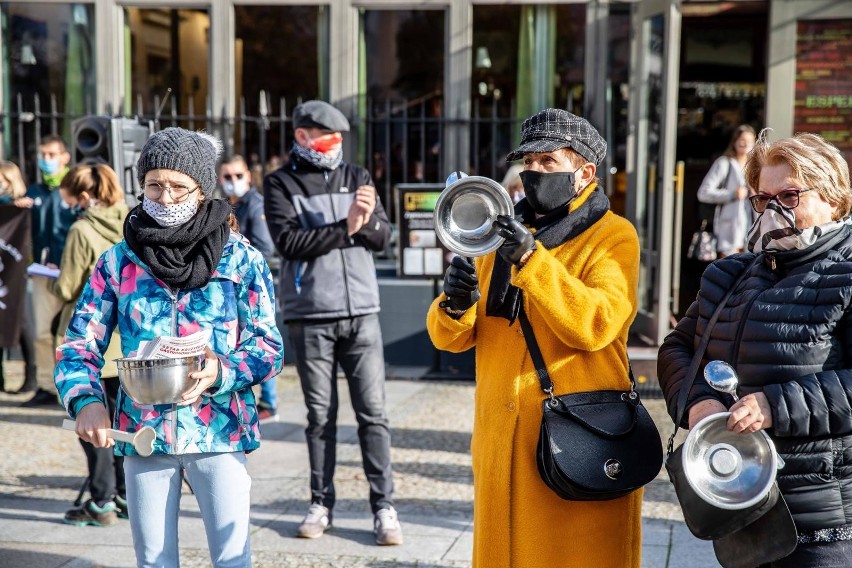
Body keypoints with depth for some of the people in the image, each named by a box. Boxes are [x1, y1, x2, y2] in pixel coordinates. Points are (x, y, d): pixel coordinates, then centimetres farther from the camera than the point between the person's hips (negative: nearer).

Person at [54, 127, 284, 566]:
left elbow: (269, 345, -2)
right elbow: (80, 343, 3)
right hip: (143, 430, 2)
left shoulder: (240, 258, -1)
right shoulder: (118, 261, 4)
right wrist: (85, 400, -16)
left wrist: (221, 372, -21)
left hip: (220, 430, -2)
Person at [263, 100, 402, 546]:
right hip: (310, 315, -2)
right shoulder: (281, 183, 2)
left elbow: (383, 236, 5)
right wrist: (346, 228, -15)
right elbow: (288, 240, -12)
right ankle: (321, 503, 17)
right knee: (320, 414, 6)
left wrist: (365, 221, -16)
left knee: (372, 411, 0)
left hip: (361, 312, 2)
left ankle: (384, 506, 4)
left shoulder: (356, 176, 11)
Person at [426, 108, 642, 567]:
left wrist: (531, 258, -25)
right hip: (502, 439, 5)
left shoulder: (612, 236, -1)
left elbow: (595, 324, -19)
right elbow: (452, 337, 9)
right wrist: (455, 306, -13)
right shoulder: (505, 235, 15)